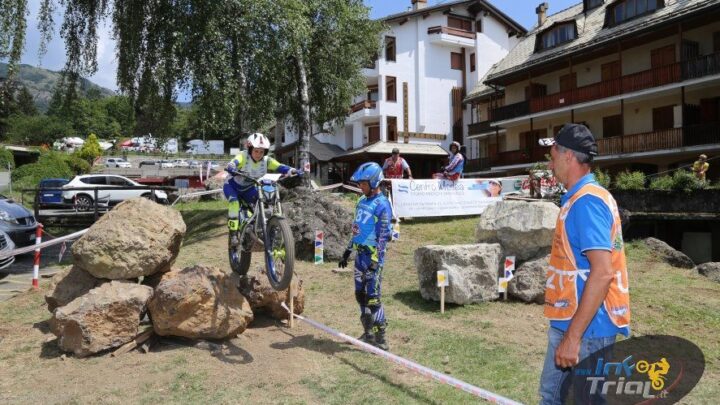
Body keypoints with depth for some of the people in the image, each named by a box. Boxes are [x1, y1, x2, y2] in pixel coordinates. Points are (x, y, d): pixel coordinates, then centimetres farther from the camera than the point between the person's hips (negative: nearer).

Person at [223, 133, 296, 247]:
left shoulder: (266, 160, -19)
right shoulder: (243, 156, -29)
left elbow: (280, 167, -32)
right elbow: (232, 164, -47)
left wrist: (291, 171, -51)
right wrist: (231, 169, -70)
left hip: (248, 189, 4)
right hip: (232, 186, -4)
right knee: (234, 202, -30)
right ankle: (233, 233, -23)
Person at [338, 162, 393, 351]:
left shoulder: (382, 205, -14)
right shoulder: (362, 200, 11)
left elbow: (383, 237, -18)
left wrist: (374, 263, -21)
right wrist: (347, 252, 18)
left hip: (373, 256, -8)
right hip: (360, 253, 8)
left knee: (372, 298, -6)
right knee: (360, 295, 13)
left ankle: (380, 339, 3)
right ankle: (368, 333, 25)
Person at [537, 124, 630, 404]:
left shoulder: (587, 201, -20)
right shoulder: (581, 198, 10)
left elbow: (602, 273, -26)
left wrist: (573, 336, -26)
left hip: (584, 329, -10)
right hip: (568, 324, 10)